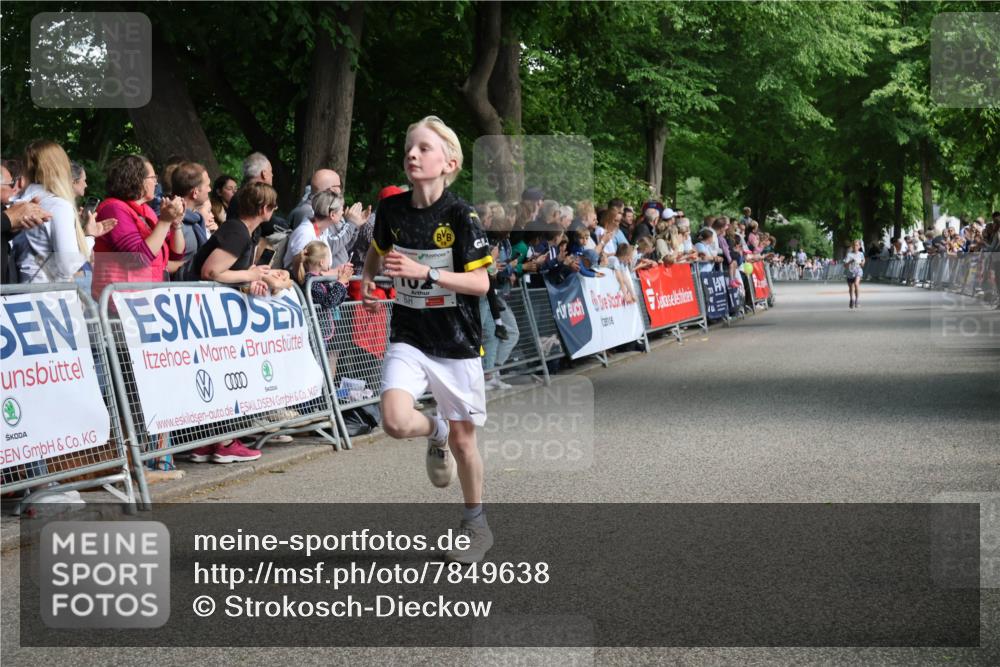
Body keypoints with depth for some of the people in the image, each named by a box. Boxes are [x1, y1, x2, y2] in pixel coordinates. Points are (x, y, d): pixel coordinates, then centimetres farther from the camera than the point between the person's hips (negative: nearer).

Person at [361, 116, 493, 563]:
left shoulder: (460, 216, -14)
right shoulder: (392, 209, -2)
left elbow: (480, 283, -17)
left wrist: (424, 272, -27)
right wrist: (368, 281, 5)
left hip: (457, 341, -3)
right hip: (409, 337, 3)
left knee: (463, 438, 7)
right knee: (395, 421, -21)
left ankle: (476, 526, 28)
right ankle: (435, 433, 16)